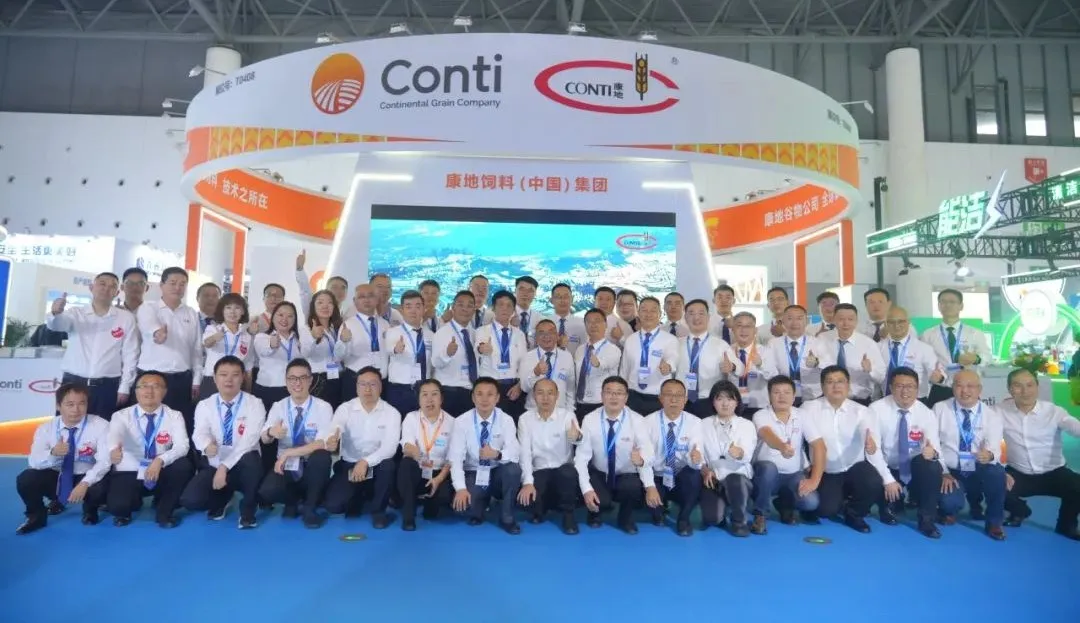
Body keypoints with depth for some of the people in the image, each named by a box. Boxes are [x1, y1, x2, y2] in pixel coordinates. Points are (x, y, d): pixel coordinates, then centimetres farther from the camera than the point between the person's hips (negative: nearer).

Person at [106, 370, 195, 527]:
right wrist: (114, 449, -52)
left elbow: (182, 446, -15)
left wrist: (160, 461, -34)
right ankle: (134, 501, 13)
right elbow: (114, 435, -27)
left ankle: (164, 511, -4)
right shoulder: (121, 416, -4)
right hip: (128, 474, 0)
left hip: (161, 473, 1)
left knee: (184, 465, -30)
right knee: (116, 505, -29)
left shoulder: (174, 416, -2)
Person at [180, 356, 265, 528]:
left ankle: (248, 511, -10)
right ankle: (222, 497, 14)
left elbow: (249, 441, -18)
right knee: (190, 500, -24)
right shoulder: (204, 405, 1)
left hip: (241, 467, -2)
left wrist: (225, 467, -27)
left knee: (251, 459, -38)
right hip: (212, 466, 2)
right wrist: (207, 445, -40)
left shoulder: (254, 404, -8)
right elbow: (200, 434, -16)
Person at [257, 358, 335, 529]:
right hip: (286, 468, 2)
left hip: (312, 469, -1)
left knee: (322, 456, -35)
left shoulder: (323, 407, -9)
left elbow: (323, 443, -22)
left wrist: (288, 453, -27)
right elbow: (264, 440, -12)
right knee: (266, 492, -30)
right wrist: (270, 432, -36)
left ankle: (310, 507, -10)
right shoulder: (278, 406, 0)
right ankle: (292, 501, 9)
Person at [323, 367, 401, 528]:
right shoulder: (345, 409, -4)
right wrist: (330, 442, -47)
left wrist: (366, 462, -35)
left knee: (388, 464, -34)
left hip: (377, 467, -1)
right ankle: (357, 498, 18)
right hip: (349, 466, 1)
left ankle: (378, 511, -7)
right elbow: (332, 434, -21)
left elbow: (390, 447, -19)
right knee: (333, 505, -20)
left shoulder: (391, 413, -7)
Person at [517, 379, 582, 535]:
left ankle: (568, 515, -7)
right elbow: (524, 453, -9)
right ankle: (539, 509, 14)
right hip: (539, 472, 1)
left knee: (568, 471, -35)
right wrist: (528, 482, -23)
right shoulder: (525, 419, -2)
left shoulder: (567, 415, -7)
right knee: (526, 498, -25)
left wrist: (577, 437, -53)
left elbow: (577, 438, -27)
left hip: (564, 471, -1)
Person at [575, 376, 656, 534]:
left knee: (635, 487, -32)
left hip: (626, 477, 0)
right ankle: (595, 513, 12)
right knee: (601, 502, -29)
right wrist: (586, 489, -26)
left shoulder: (637, 421, -14)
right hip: (599, 475, 0)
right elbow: (582, 457, -13)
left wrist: (641, 460, -51)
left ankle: (625, 519, 3)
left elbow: (646, 454, -26)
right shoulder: (590, 420, -12)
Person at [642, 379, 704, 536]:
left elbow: (697, 458, -17)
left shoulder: (694, 422, -6)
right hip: (657, 479, 0)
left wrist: (696, 458, -41)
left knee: (694, 474, -32)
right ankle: (658, 511, 9)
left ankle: (683, 518, -3)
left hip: (683, 480, 0)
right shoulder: (649, 421, -7)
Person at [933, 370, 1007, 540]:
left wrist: (989, 455, -40)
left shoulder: (992, 414, -3)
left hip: (980, 472, 2)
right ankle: (949, 509, 14)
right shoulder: (940, 409, -4)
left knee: (996, 471, -32)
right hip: (950, 472, -1)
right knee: (950, 502, -29)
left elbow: (994, 447, -16)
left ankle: (994, 522, -6)